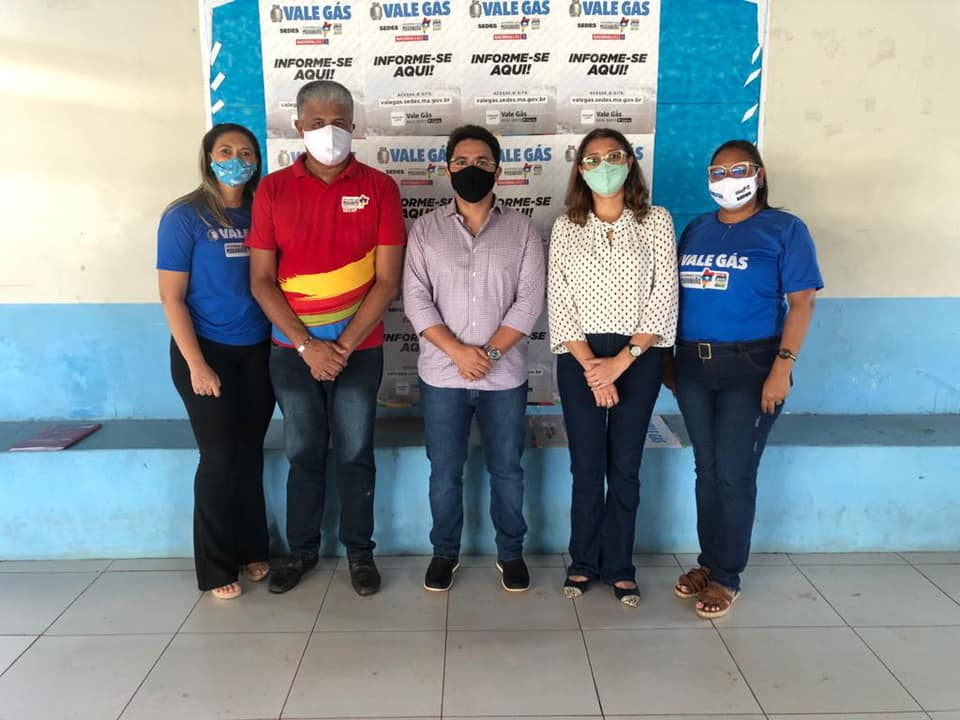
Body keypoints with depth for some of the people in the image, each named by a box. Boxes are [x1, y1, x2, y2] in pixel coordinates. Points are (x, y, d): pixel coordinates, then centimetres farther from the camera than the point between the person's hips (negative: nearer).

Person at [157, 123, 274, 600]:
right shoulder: (185, 217, -7)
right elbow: (171, 297, -9)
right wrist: (196, 365, -14)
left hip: (258, 351, 4)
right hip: (208, 351, -4)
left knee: (250, 453, 11)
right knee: (219, 458, 2)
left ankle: (252, 550, 27)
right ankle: (216, 568, 18)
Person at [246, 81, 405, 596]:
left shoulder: (378, 187, -2)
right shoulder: (273, 190, 1)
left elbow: (387, 279, -6)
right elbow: (261, 280, -2)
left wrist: (344, 344, -11)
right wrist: (306, 345, -11)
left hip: (358, 348, -1)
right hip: (292, 349, 1)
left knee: (355, 455, 8)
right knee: (303, 454, 12)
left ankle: (360, 552, 24)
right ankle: (302, 549, 29)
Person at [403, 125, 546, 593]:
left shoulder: (521, 229, 3)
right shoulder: (425, 229, 3)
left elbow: (530, 301, -5)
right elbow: (416, 301, -4)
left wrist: (490, 352, -15)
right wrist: (458, 352, -15)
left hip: (505, 377, 0)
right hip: (441, 375, 0)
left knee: (507, 471, 11)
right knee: (444, 472, 10)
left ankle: (511, 553, 28)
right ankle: (445, 552, 28)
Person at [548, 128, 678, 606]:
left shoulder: (656, 222, 2)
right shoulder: (565, 227, 5)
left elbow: (664, 298, -4)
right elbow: (559, 302, -1)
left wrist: (620, 362, -11)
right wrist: (590, 364, -11)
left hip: (638, 356, 0)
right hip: (579, 357, 1)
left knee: (625, 467, 5)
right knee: (586, 467, 5)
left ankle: (619, 567, 20)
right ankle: (583, 562, 21)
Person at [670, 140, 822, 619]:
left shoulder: (784, 230, -3)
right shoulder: (696, 229, 11)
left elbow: (803, 302, -7)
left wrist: (782, 368, -16)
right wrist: (669, 360, 9)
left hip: (749, 367, -4)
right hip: (692, 366, 5)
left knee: (734, 473, 0)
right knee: (706, 469, 12)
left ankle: (726, 576, 15)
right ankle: (708, 561, 27)